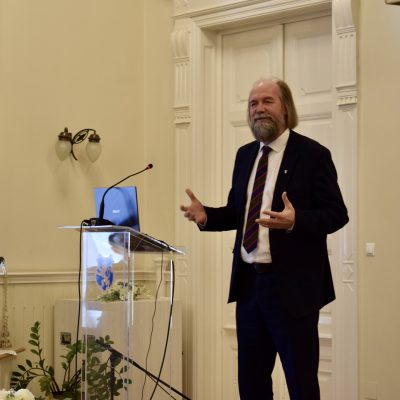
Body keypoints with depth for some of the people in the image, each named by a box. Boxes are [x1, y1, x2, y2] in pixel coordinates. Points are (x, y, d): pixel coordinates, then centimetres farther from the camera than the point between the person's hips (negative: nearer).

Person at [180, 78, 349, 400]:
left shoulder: (313, 154, -8)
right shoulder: (245, 155, 13)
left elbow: (337, 213, -12)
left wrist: (295, 221, -30)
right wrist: (207, 215, -2)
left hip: (292, 285, -7)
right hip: (249, 282, 7)